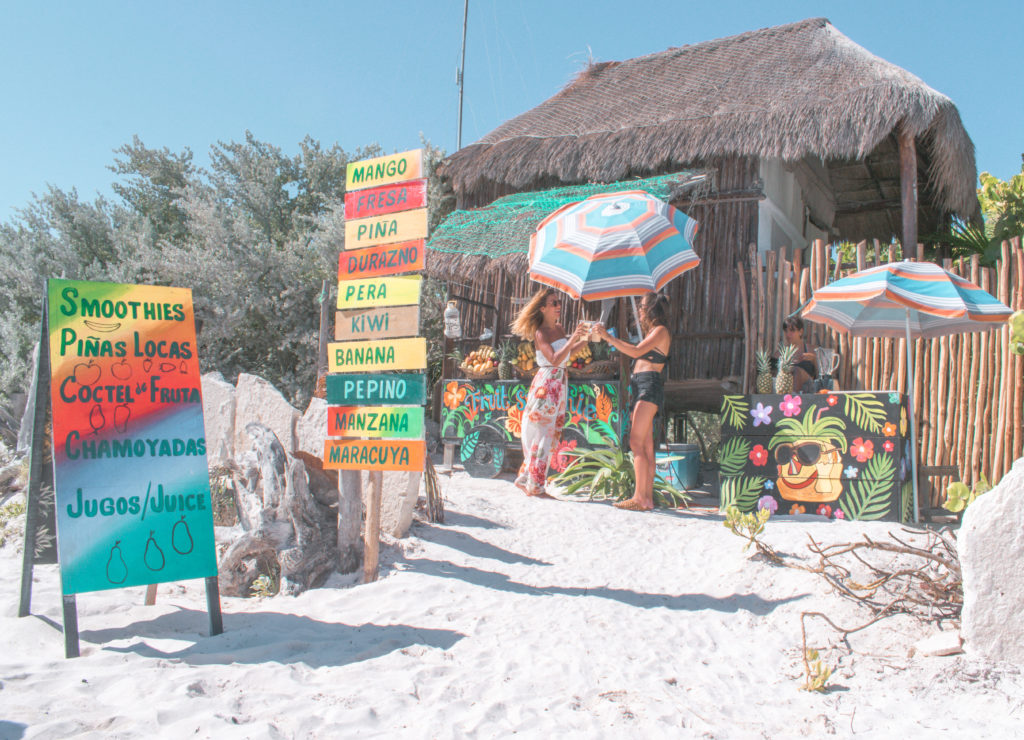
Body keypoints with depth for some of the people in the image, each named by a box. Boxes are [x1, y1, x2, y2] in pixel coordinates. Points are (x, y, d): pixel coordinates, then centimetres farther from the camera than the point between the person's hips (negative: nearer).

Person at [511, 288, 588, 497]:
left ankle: (525, 480, 21)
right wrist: (573, 339, -30)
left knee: (551, 434, 11)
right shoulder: (540, 333, -11)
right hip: (546, 383, -8)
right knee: (542, 434, -6)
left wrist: (584, 340, 11)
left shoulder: (559, 328, 12)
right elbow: (554, 359, -23)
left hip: (559, 385, 8)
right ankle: (535, 486, 1)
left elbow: (566, 353, 23)